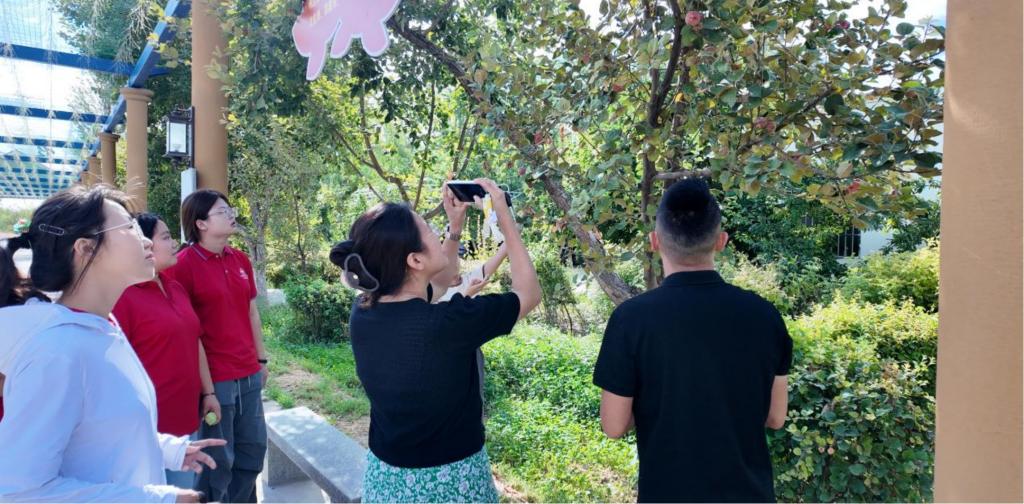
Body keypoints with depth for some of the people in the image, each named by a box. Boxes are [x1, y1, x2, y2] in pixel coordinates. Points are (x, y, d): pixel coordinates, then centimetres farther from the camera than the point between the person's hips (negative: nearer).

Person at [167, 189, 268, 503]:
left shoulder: (240, 259, 8)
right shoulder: (183, 264, -12)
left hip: (249, 374, 7)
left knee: (253, 449, 17)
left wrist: (261, 359, 15)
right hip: (214, 378, -7)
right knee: (219, 460, 8)